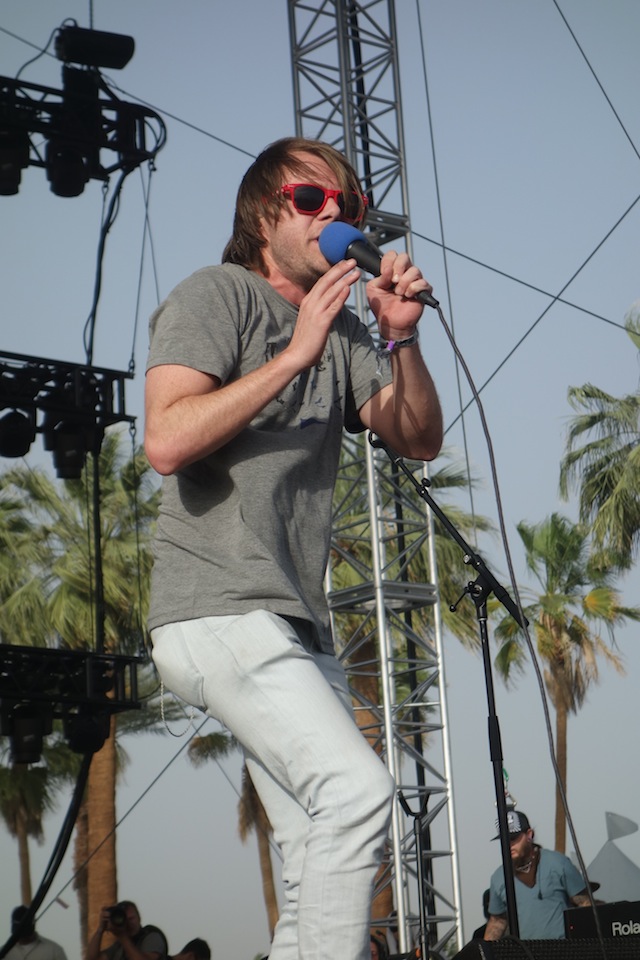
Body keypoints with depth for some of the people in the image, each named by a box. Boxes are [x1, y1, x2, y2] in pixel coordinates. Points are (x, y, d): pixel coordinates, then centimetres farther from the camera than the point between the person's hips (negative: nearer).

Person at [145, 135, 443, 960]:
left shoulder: (341, 331, 18)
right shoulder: (217, 295, -1)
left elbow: (418, 441, 12)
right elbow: (166, 442, -16)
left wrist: (402, 339, -3)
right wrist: (295, 356, -17)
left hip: (297, 627, 7)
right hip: (219, 609, -7)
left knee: (326, 875, 3)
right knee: (357, 790, -23)